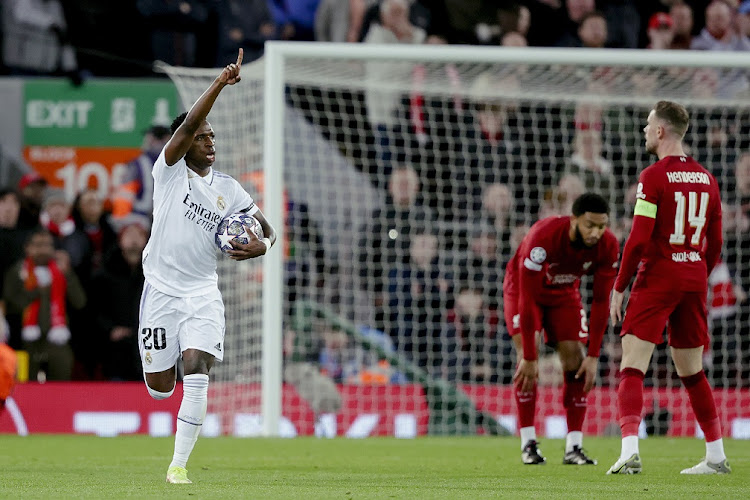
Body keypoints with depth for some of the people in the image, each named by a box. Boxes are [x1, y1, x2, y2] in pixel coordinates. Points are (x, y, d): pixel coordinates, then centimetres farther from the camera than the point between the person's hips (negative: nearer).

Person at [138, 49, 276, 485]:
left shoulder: (228, 189, 8)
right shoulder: (170, 170, -2)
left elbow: (267, 228, 12)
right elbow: (188, 124, -18)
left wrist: (262, 244, -12)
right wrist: (220, 84, -27)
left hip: (204, 296, 2)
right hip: (161, 290, -2)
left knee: (197, 373, -17)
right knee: (160, 387, 2)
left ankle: (179, 464, -13)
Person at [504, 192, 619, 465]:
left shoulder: (608, 246, -26)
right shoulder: (543, 237, -39)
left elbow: (601, 301, -18)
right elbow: (528, 299, -36)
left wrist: (594, 356, -20)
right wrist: (529, 358, -36)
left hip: (564, 293, 4)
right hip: (524, 287, -4)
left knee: (575, 358, -9)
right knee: (526, 354, -21)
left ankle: (574, 447, -6)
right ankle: (528, 443, -17)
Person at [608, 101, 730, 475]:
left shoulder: (653, 177, -9)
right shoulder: (706, 179, 10)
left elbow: (639, 240, -15)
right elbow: (715, 244, 13)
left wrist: (618, 289, -8)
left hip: (658, 276, -6)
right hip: (694, 279, 6)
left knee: (632, 369, -8)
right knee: (692, 372, 15)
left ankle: (630, 450, -24)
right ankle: (716, 457, 16)